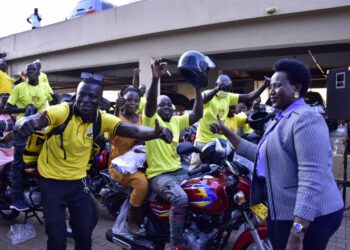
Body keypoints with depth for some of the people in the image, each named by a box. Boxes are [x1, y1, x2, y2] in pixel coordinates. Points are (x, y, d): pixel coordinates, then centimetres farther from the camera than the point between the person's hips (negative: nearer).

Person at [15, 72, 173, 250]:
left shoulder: (102, 119, -11)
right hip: (51, 180, -3)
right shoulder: (62, 111, -20)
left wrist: (157, 132, -42)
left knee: (85, 234, 11)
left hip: (78, 181, 3)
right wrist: (25, 122, -60)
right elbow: (35, 120, -35)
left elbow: (134, 131, -22)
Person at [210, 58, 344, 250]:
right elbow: (260, 155, 18)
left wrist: (296, 234, -30)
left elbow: (312, 180, -26)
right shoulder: (279, 120, 14)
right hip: (281, 212, 9)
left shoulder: (306, 118, -18)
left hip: (308, 218, -9)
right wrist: (227, 133, 16)